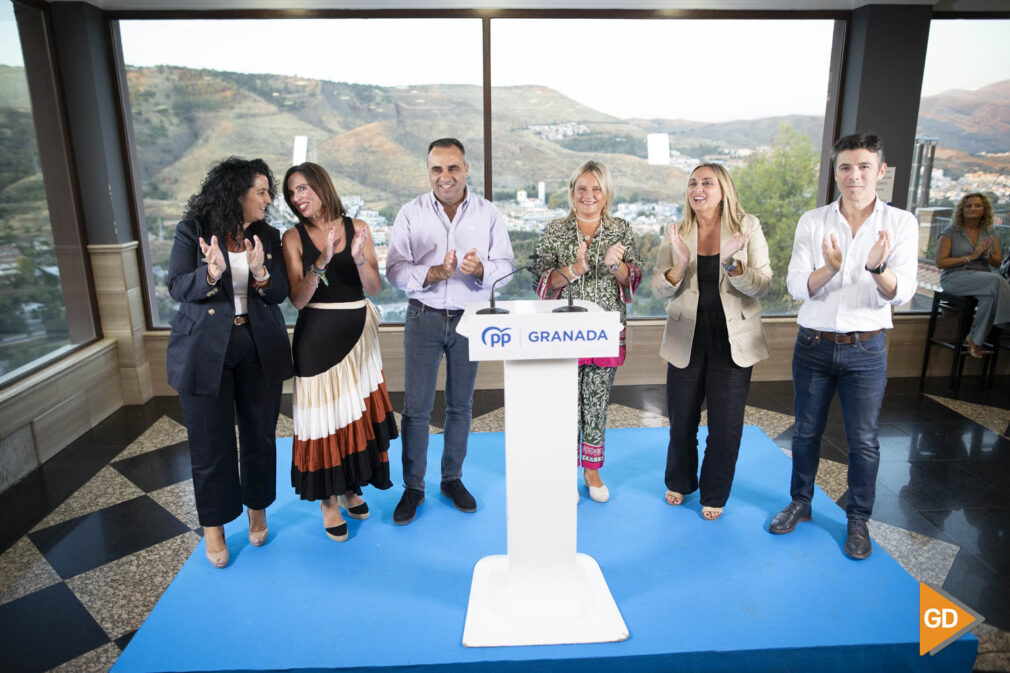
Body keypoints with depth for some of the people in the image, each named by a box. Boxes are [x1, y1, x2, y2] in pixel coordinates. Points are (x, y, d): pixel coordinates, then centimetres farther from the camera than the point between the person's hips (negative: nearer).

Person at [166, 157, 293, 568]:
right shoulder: (193, 231, -3)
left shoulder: (268, 236, 5)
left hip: (260, 350, 3)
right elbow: (177, 287, -8)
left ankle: (257, 511, 33)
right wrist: (212, 275, -27)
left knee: (260, 436, 11)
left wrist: (261, 274, -21)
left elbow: (281, 293, 0)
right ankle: (213, 526, 25)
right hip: (204, 351, -2)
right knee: (211, 443, 7)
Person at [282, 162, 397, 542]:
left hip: (358, 331, 2)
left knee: (358, 409, 9)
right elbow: (297, 299, -10)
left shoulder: (357, 228, 2)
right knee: (323, 413, 2)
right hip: (317, 335, -2)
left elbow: (374, 288, -3)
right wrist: (322, 261, -23)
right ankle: (328, 499, 18)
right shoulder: (294, 237, -1)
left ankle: (350, 486, 30)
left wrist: (358, 256, -20)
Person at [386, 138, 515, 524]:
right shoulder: (411, 214, 0)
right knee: (416, 407, 1)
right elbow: (395, 270, -6)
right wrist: (434, 272, -23)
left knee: (460, 405, 11)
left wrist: (480, 268, -22)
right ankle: (413, 487, 17)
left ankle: (452, 479, 28)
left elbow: (506, 265, -1)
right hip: (424, 317, -1)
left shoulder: (488, 214, 2)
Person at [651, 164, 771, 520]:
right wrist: (681, 263, -23)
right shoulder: (676, 233, 0)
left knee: (725, 426, 6)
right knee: (681, 420, 13)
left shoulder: (748, 227, -4)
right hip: (686, 339, 2)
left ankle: (714, 495, 29)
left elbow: (762, 284, -8)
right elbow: (659, 290, -4)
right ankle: (679, 482, 38)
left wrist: (732, 264, -27)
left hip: (733, 340, -1)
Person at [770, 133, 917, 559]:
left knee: (863, 440, 7)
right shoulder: (813, 221, -1)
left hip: (866, 349, -1)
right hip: (814, 345, 1)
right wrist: (829, 268, -28)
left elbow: (901, 293, -11)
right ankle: (800, 504, 33)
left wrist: (878, 268, -33)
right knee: (806, 431, 14)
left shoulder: (900, 223, -3)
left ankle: (858, 519, 26)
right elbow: (797, 287, -8)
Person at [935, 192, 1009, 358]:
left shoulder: (990, 234, 16)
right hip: (954, 277, -4)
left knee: (991, 295, -34)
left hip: (983, 278, 4)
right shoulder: (950, 233, 1)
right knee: (996, 281, -33)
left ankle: (976, 339, -21)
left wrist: (986, 254, -8)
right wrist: (970, 257, -13)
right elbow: (940, 262, -7)